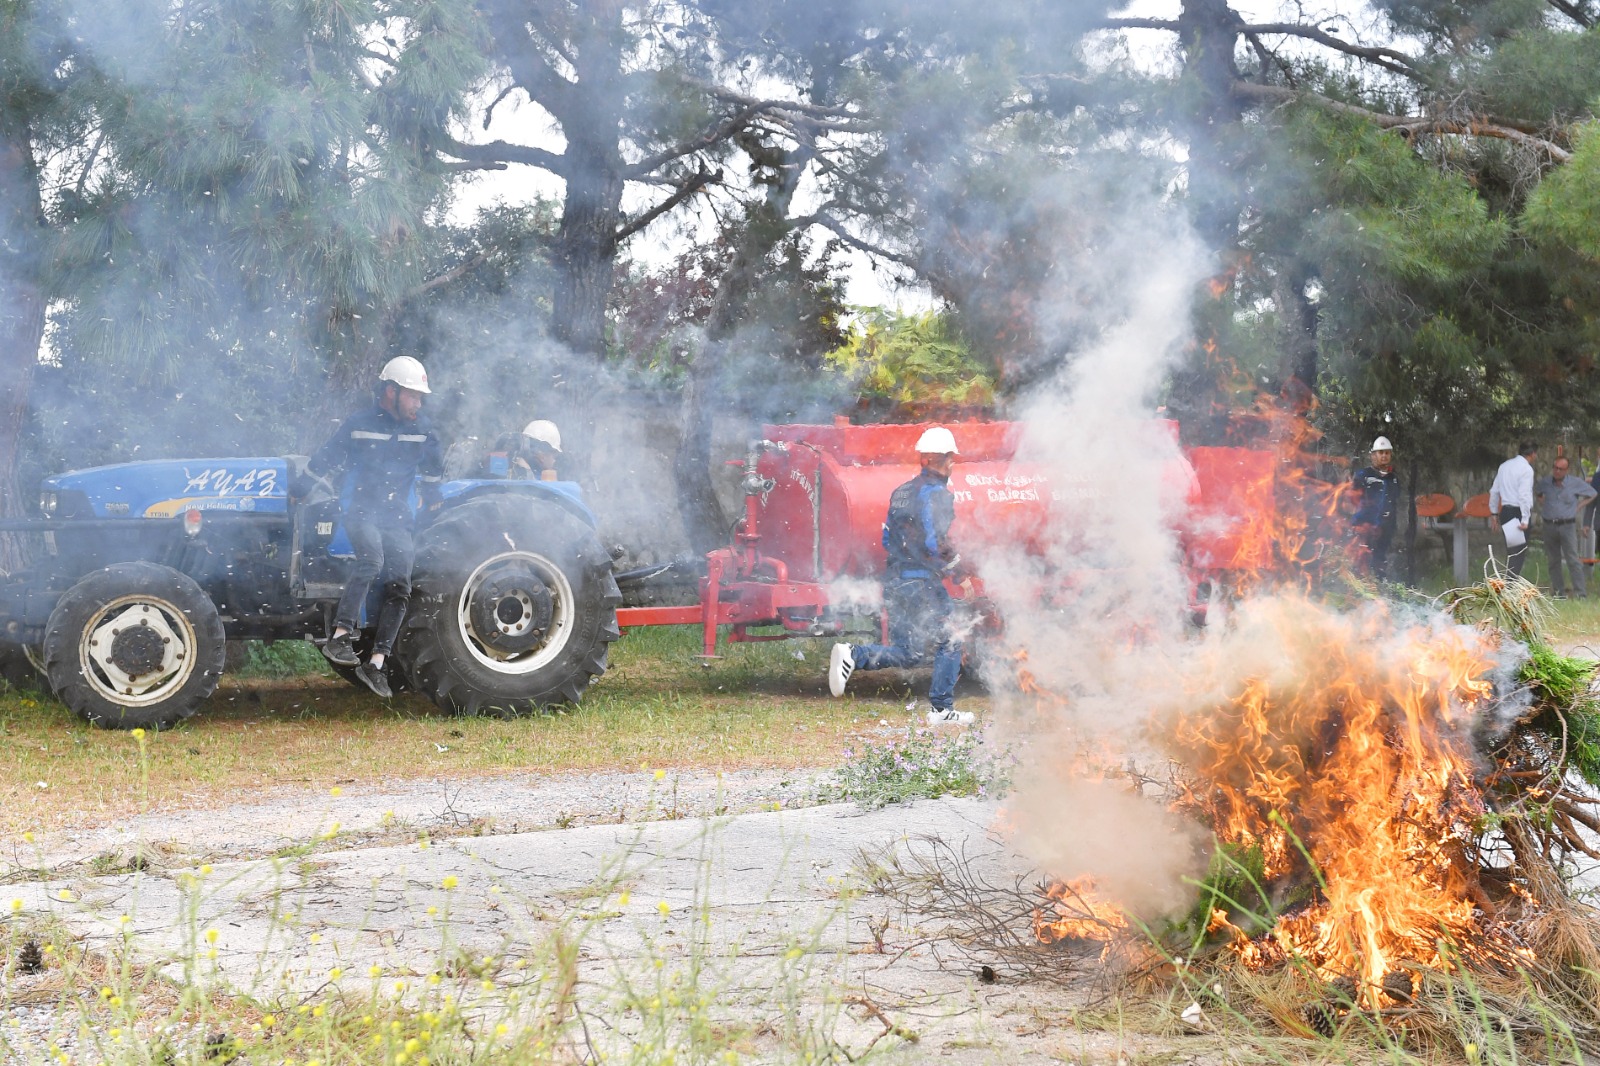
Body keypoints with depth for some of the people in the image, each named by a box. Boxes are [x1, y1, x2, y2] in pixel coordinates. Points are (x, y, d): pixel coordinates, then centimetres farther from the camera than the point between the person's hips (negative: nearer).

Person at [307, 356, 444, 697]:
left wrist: (433, 507, 28)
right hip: (362, 512, -4)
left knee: (400, 585, -13)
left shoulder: (421, 429, 10)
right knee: (371, 558, -34)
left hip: (398, 518, 4)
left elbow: (432, 471, 25)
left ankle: (376, 663, -11)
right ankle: (341, 636, -38)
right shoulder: (360, 424, 1)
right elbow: (325, 461, 11)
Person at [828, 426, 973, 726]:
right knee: (949, 642, 4)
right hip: (923, 582, -8)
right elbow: (936, 543, -20)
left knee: (907, 654, 9)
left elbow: (887, 540, 18)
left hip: (895, 579, 8)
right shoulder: (938, 494, -11)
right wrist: (952, 562, -3)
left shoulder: (902, 492, 14)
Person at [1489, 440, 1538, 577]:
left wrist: (1494, 513, 25)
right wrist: (1525, 520, -20)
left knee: (1512, 553, 15)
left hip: (1505, 512, 8)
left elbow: (1494, 491, 17)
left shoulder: (1504, 466, 13)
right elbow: (1524, 495, -19)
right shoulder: (1526, 469, -11)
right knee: (1519, 553, -5)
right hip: (1518, 513, -8)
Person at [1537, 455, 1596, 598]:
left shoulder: (1576, 483, -3)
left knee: (1573, 560, -10)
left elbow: (1592, 494, 11)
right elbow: (1538, 495, 26)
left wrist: (1577, 506, 3)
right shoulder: (1544, 483, 4)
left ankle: (1581, 593, -12)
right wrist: (1541, 505, 10)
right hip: (1549, 526, 3)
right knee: (1553, 561, 7)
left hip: (1567, 526, -3)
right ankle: (1558, 591, 14)